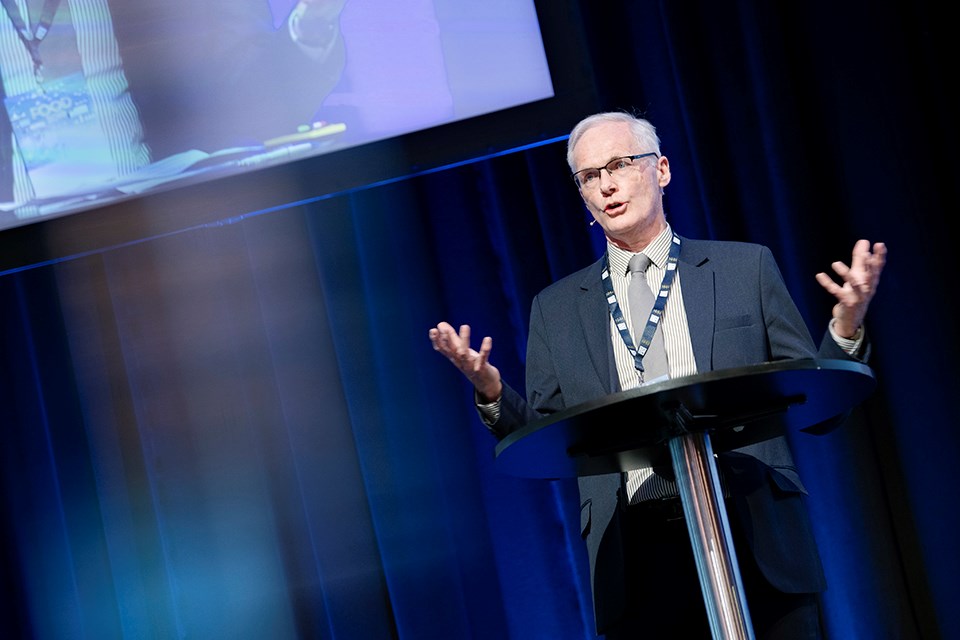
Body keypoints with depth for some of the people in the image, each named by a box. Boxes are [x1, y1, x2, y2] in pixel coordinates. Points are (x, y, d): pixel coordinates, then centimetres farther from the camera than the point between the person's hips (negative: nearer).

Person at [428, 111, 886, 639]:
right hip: (636, 568, 1)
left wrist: (846, 326, -9)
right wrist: (491, 391, -9)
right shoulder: (556, 308, 13)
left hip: (759, 547, 0)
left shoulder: (746, 267, 9)